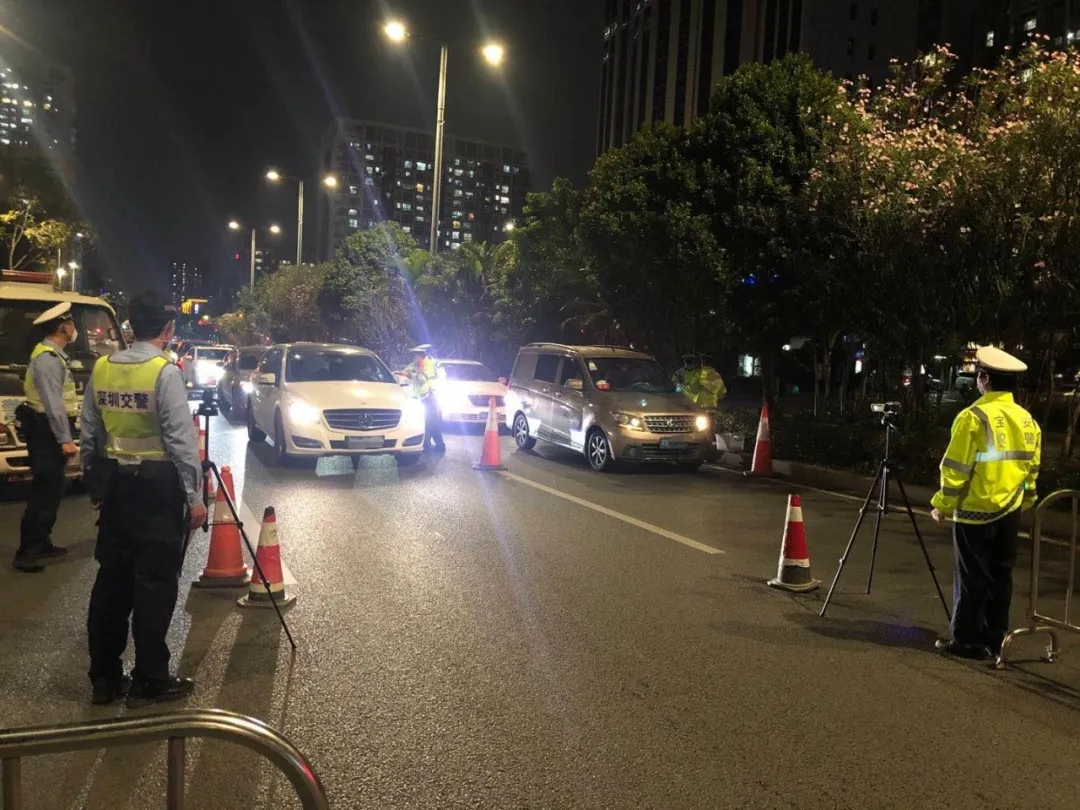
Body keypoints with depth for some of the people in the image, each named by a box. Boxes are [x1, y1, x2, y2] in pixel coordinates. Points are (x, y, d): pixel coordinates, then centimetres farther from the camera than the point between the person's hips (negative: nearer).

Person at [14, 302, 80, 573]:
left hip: (49, 431, 10)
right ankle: (26, 552, -4)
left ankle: (41, 544, 23)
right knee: (45, 491, -8)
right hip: (47, 431, -10)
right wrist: (65, 439, -23)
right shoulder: (47, 359, -17)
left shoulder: (53, 355, 15)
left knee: (51, 490, 15)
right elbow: (53, 403, -22)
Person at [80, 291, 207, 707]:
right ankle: (149, 681, 10)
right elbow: (182, 440, -16)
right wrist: (194, 496, -10)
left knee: (111, 579, 13)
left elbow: (89, 436, 10)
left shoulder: (101, 369, 5)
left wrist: (94, 485, 20)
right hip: (157, 486, -6)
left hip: (115, 484, 7)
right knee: (155, 584, 2)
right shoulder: (166, 372, -14)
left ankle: (104, 677, 23)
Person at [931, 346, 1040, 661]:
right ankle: (993, 639, 22)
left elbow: (956, 469, -15)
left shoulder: (974, 417, -16)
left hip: (975, 511, -7)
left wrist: (942, 504, -5)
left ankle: (968, 641, 7)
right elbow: (1032, 468, 13)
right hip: (1010, 512, 7)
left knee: (971, 578, 1)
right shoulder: (1027, 420, 6)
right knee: (1000, 576, 13)